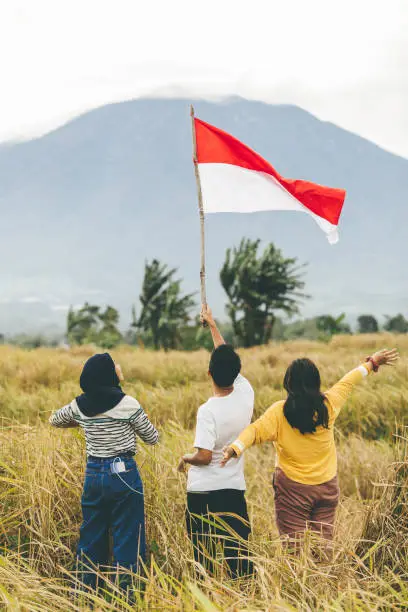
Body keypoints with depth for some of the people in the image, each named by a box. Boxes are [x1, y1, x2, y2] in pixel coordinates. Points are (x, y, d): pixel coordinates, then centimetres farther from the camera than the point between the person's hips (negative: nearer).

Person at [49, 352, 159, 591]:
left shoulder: (79, 405, 2)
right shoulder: (127, 404, -13)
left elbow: (54, 419, 23)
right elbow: (153, 438, -2)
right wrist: (140, 420, 16)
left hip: (92, 474, 5)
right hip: (123, 473, -5)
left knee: (91, 536, 15)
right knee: (128, 537, 2)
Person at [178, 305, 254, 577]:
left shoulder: (208, 410, -18)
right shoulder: (246, 394, -4)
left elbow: (203, 456, -21)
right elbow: (229, 359, 12)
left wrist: (185, 459, 1)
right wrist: (212, 325, 21)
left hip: (203, 491, -4)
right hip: (235, 489, 4)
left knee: (204, 557, 6)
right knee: (238, 555, 8)